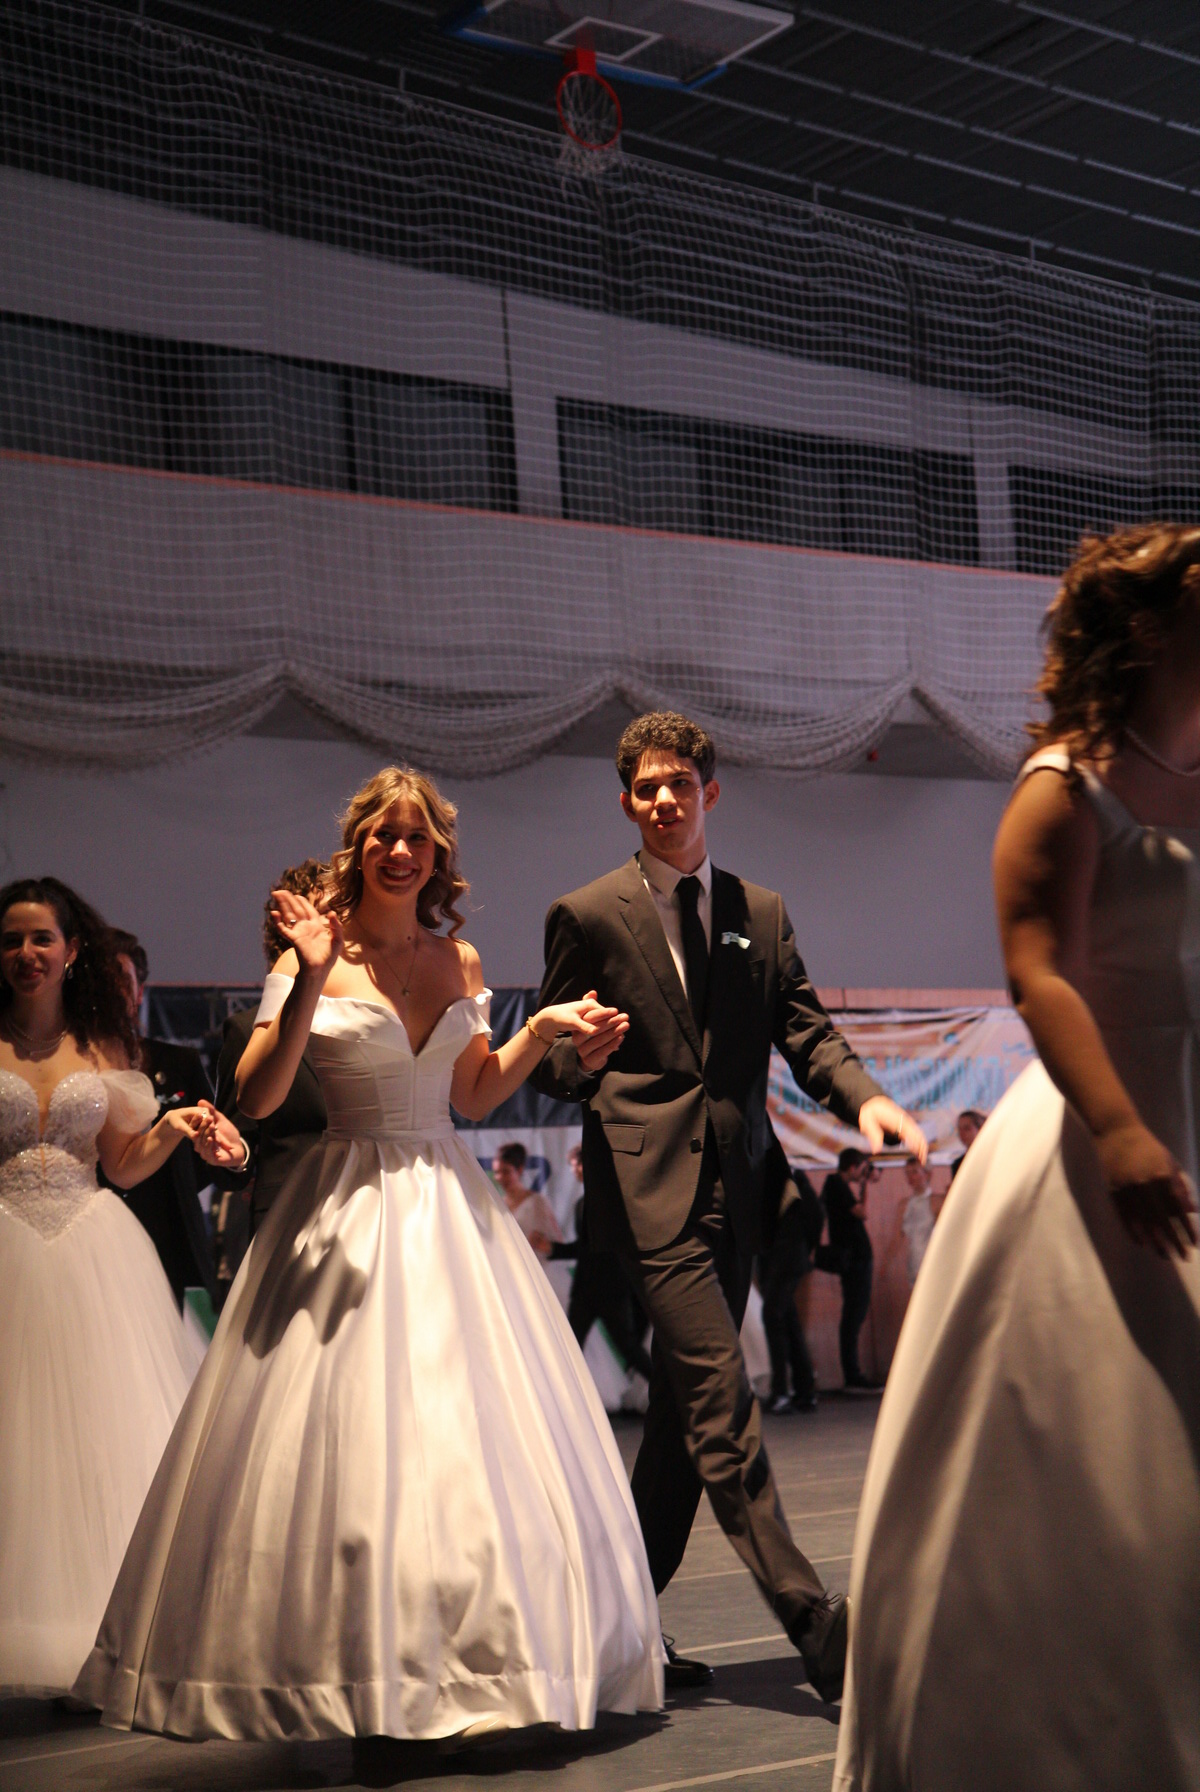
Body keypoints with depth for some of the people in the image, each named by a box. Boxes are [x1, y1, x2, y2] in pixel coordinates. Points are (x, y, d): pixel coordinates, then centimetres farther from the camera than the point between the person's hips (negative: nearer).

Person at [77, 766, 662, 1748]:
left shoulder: (459, 960, 10)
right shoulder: (316, 958, -5)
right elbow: (256, 1097, -13)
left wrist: (546, 1027, 5)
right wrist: (310, 983, -21)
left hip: (450, 1206, 5)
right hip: (352, 1213, -4)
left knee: (483, 1434, 3)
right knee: (353, 1437, -6)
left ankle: (482, 1656, 17)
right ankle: (372, 1691, 4)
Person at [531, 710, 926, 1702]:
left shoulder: (762, 912, 14)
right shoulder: (590, 915, 3)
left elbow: (805, 1029, 8)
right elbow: (551, 1059, 7)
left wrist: (864, 1096, -11)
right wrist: (600, 1070, -16)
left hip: (734, 1182, 5)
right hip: (650, 1182, -5)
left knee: (685, 1407, 9)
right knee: (721, 1400, -14)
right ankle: (814, 1622, -15)